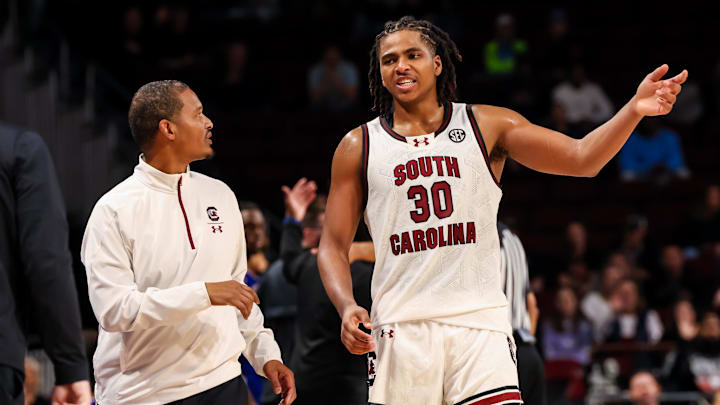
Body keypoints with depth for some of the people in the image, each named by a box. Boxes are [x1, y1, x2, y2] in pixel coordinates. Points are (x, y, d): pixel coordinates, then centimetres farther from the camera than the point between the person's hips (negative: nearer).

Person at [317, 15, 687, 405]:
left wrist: (634, 110, -15)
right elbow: (333, 246, 10)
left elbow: (581, 158, 1)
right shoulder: (358, 147, 9)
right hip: (400, 330, 1)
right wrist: (347, 307, -9)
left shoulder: (487, 126, 9)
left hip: (478, 323, 0)